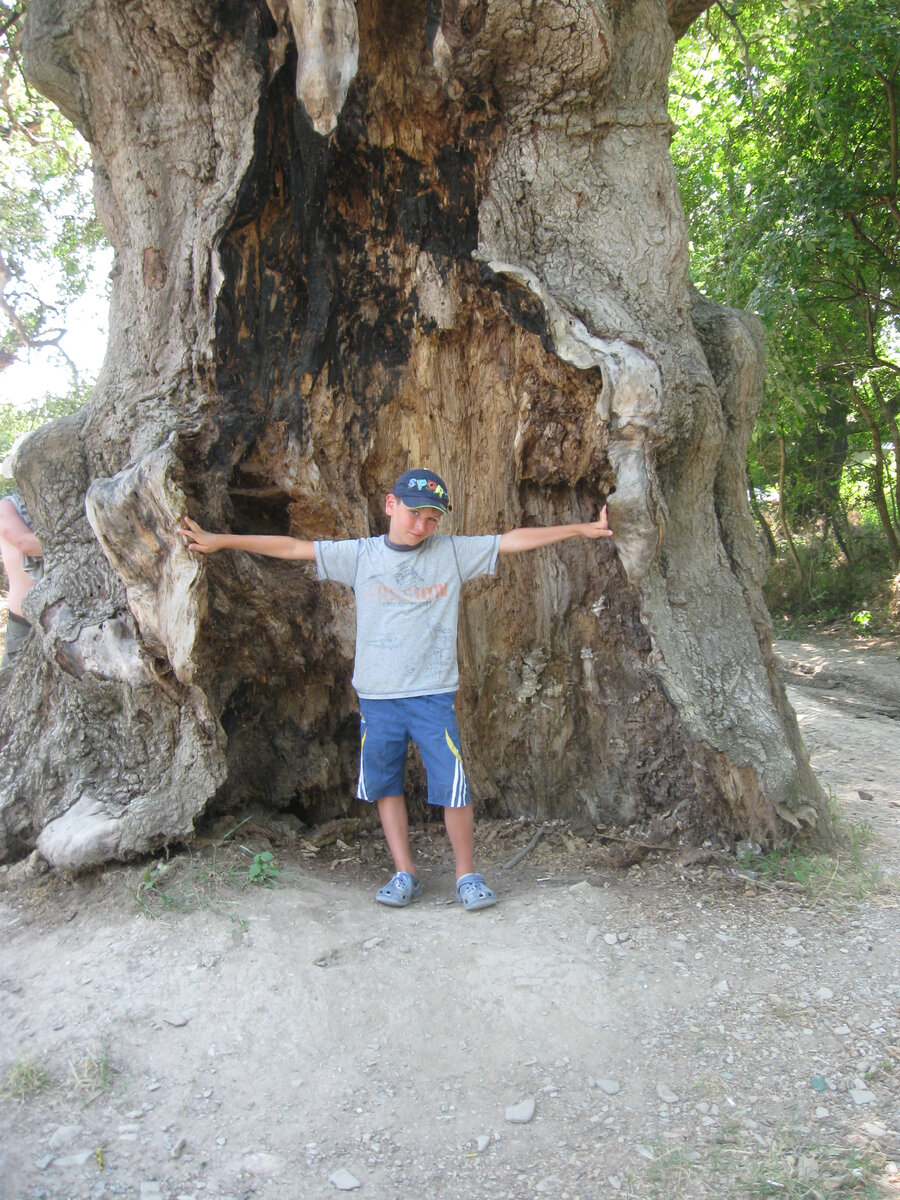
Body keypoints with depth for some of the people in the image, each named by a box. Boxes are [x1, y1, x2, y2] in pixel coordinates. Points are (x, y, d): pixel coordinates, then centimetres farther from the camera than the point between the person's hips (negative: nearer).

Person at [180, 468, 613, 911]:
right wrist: (218, 540, 1)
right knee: (387, 786, 10)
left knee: (453, 787, -4)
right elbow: (291, 547, 1)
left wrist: (581, 529, 0)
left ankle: (467, 876, 13)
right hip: (376, 695, 2)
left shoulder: (453, 552, 1)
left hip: (434, 695, -1)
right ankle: (404, 875, 24)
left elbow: (515, 540, 1)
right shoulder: (358, 555, 1)